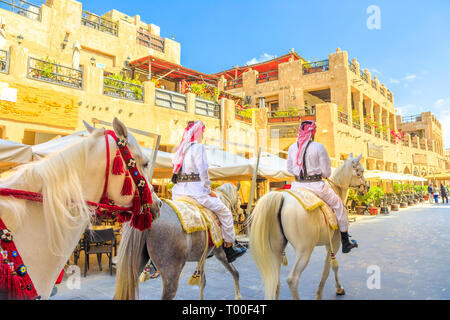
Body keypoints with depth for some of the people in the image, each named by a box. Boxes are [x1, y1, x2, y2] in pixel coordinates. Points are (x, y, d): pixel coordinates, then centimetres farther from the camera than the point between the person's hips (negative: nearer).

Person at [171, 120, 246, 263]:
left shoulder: (180, 148, 16)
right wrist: (209, 190, -2)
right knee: (224, 211, 6)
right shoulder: (198, 147, -7)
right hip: (194, 190, -8)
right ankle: (230, 248, 14)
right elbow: (203, 172, -14)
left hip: (178, 192, 8)